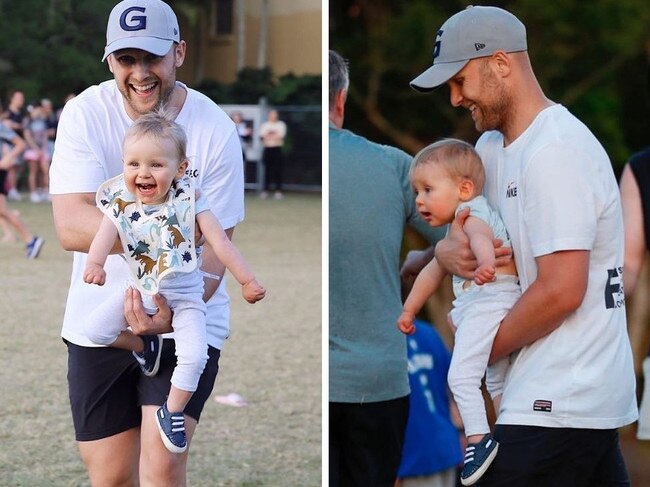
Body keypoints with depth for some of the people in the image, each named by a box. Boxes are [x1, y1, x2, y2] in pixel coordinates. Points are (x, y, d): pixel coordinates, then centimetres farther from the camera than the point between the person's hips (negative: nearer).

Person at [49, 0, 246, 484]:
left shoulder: (216, 131, -12)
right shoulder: (86, 114, -10)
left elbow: (212, 249, -14)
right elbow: (70, 226, -21)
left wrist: (175, 311, -34)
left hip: (186, 322, -2)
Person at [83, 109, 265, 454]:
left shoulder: (188, 199, -15)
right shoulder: (120, 203, -12)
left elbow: (220, 241, -13)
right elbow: (105, 236, -29)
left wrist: (247, 281, -15)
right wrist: (95, 264, -51)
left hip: (185, 296, -2)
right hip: (141, 291, 2)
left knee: (194, 356, -20)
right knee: (95, 329, -10)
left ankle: (172, 411, 5)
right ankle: (143, 345, 19)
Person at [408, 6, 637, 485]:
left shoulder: (556, 152, -16)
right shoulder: (494, 145, 14)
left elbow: (562, 291, -21)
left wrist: (484, 349, -9)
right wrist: (449, 250, -4)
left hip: (557, 405, -10)